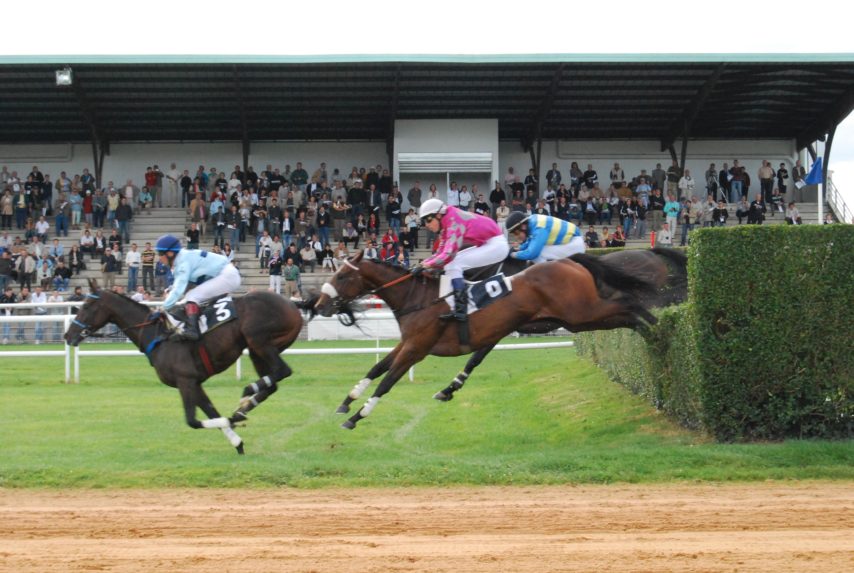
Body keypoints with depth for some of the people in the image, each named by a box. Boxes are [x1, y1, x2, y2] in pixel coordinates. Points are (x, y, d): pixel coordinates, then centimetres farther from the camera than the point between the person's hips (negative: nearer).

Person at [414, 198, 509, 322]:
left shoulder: (454, 222, -21)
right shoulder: (448, 222, 9)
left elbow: (449, 254, -28)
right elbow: (441, 253, 10)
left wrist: (426, 266, -20)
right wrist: (422, 264, -3)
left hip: (497, 245, -10)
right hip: (487, 245, 10)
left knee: (452, 264, -17)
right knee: (451, 261, 11)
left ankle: (460, 311, -22)